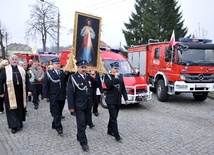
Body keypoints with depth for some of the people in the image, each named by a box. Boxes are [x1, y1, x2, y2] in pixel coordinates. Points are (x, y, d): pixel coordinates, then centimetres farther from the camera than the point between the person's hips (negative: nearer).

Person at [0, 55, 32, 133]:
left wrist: (29, 90, 2)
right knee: (12, 109, 1)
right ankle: (14, 126, 8)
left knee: (20, 108, 12)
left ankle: (19, 123, 27)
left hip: (20, 93, 3)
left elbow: (26, 80, 9)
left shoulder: (21, 69, 8)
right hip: (10, 93, -3)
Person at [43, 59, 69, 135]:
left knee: (59, 112, 13)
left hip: (62, 97, 4)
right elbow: (45, 85, -2)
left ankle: (54, 125, 30)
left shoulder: (63, 73, 9)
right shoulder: (48, 73, -1)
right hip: (53, 97, -4)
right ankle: (59, 128, -1)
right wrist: (45, 95, -7)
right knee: (56, 113, -4)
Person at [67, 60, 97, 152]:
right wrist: (71, 106, -15)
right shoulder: (73, 77, -11)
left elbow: (95, 86, 15)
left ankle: (79, 136, 37)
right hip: (79, 106, -6)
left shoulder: (89, 76, 5)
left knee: (85, 122, 17)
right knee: (81, 123, -2)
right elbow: (70, 93, -13)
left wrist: (94, 79, -5)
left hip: (88, 105, 6)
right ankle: (83, 142, 6)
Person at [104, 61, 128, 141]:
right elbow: (108, 85, -22)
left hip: (118, 101, 6)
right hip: (111, 101, -6)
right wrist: (115, 78, -18)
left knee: (113, 117, 15)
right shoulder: (107, 76, -3)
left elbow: (123, 88, 14)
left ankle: (110, 131, 30)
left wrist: (125, 98, 12)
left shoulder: (120, 76, 12)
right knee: (113, 118, -7)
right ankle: (117, 135, -6)